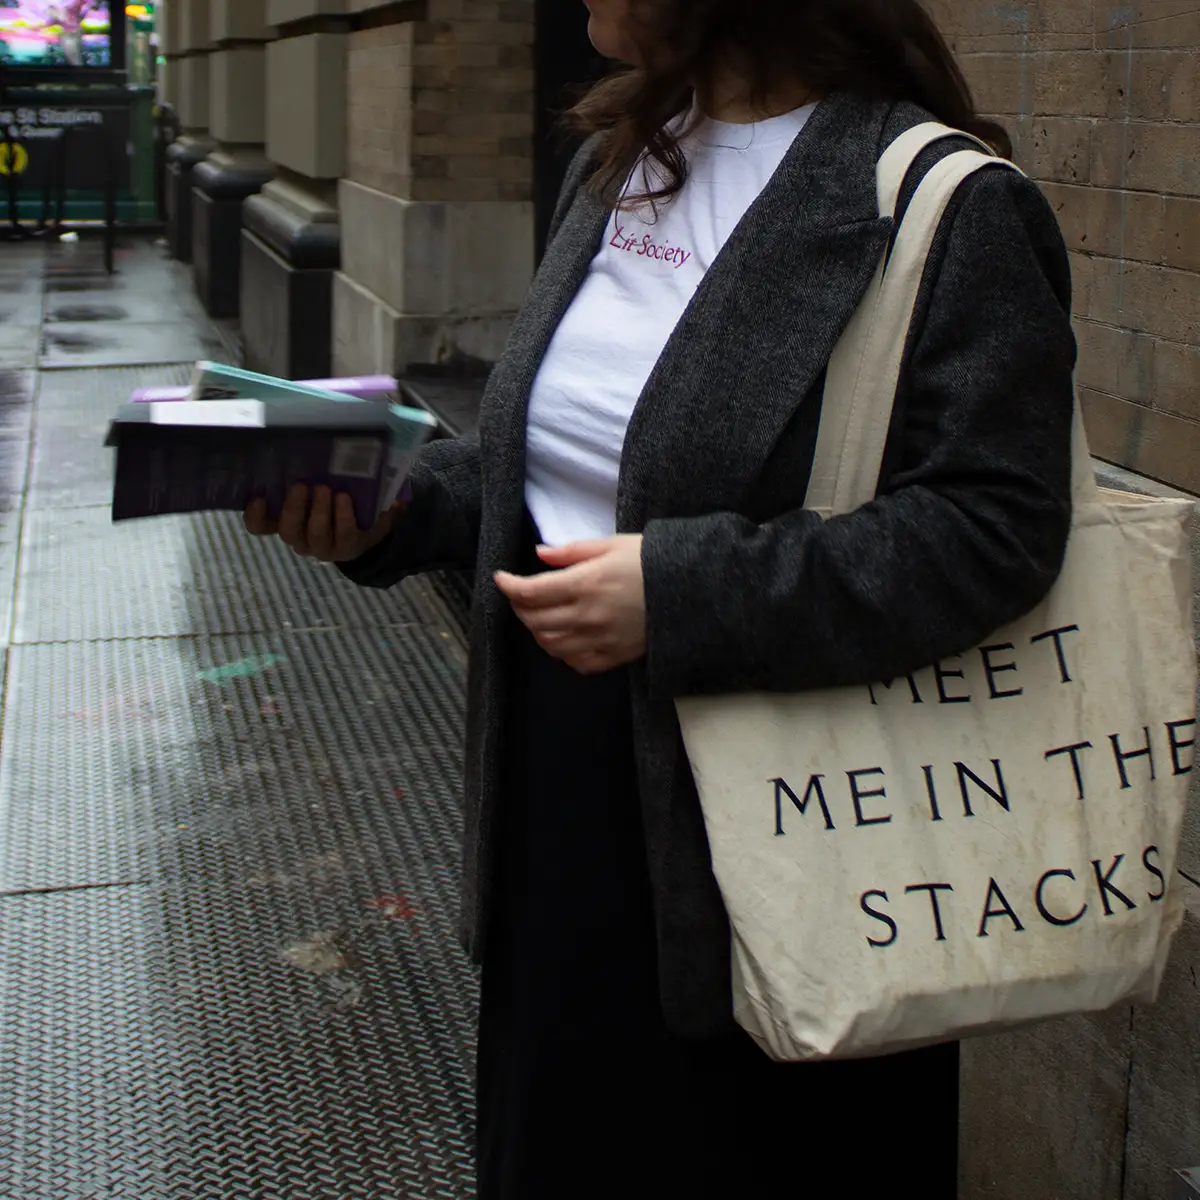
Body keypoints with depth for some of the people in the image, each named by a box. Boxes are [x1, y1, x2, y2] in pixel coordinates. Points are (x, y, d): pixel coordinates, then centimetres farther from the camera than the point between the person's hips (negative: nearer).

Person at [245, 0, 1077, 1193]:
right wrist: (394, 509, 0)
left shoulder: (944, 206, -15)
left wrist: (681, 591, -25)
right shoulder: (614, 162, 11)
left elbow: (992, 527, -21)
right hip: (563, 809, 7)